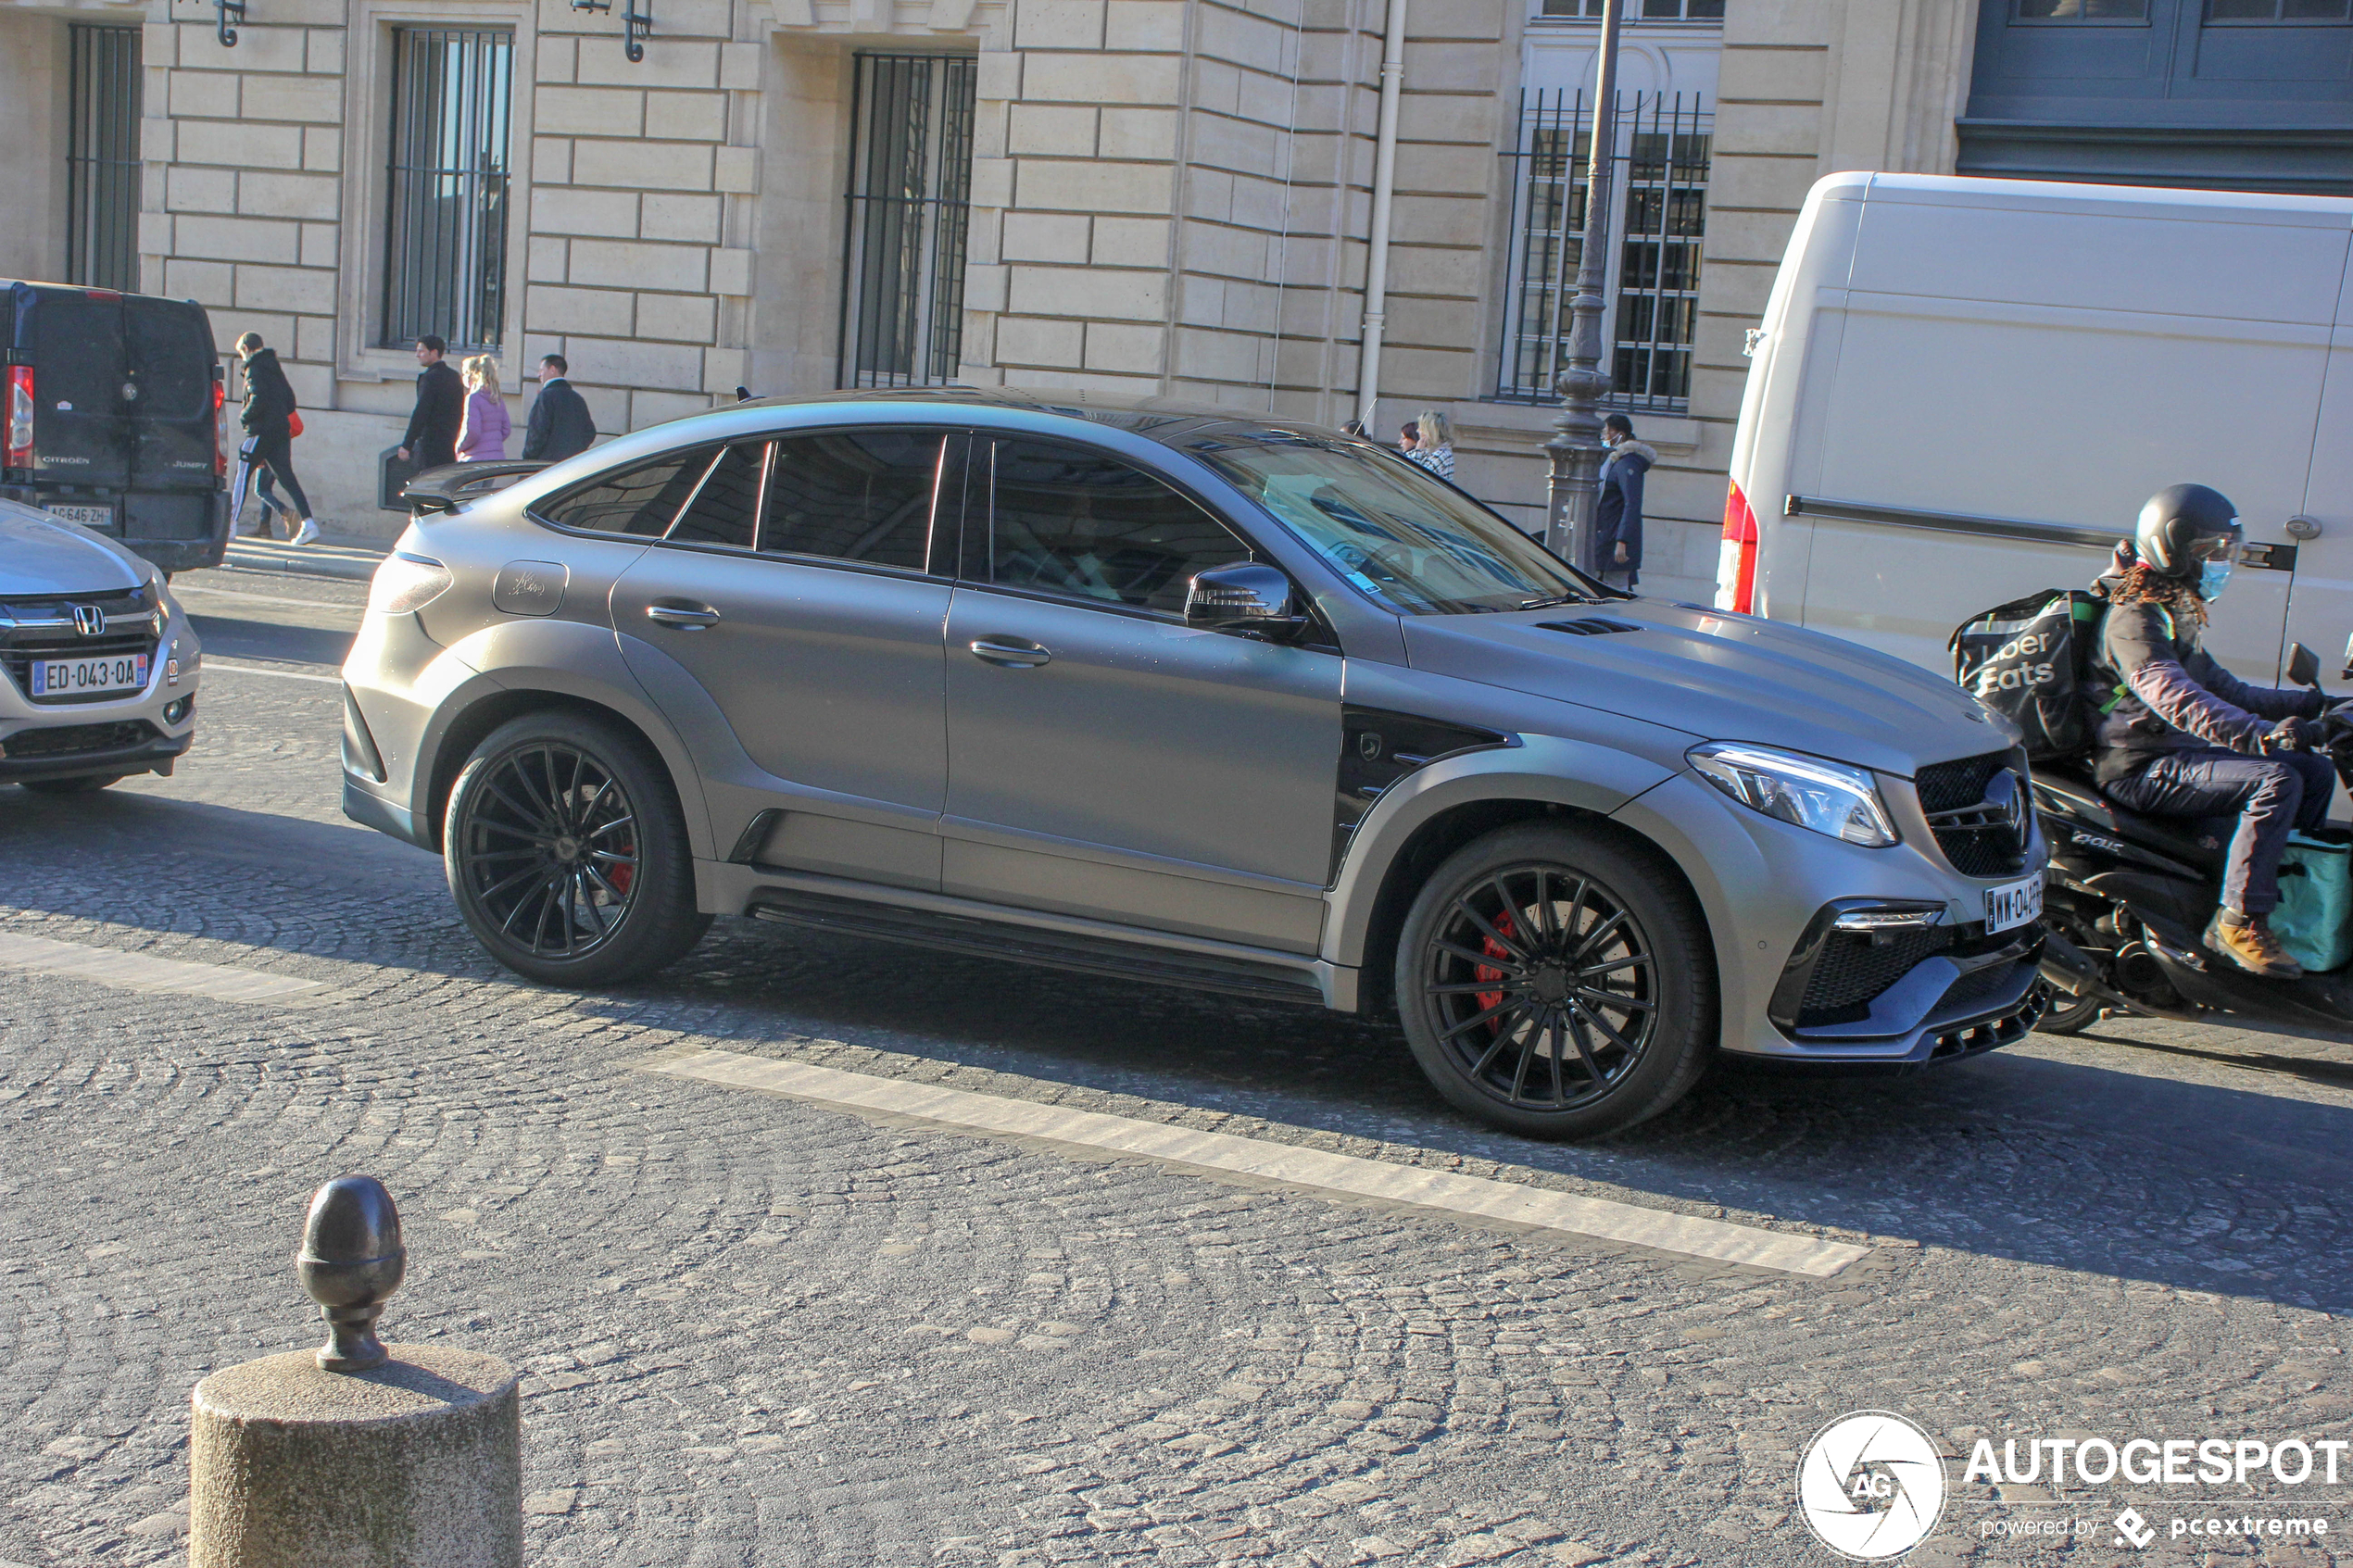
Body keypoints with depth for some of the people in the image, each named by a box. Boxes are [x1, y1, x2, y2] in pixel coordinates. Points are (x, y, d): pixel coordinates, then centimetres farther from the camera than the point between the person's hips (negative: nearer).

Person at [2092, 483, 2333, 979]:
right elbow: (2174, 698, -32)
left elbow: (2223, 689, 24)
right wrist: (2261, 734, -44)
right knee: (2277, 781, -26)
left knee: (2316, 772, 8)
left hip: (2180, 751, 10)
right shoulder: (2134, 619, -16)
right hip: (2143, 771, -10)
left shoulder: (2175, 613, 18)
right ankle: (2239, 922, -23)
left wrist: (2308, 704, 17)